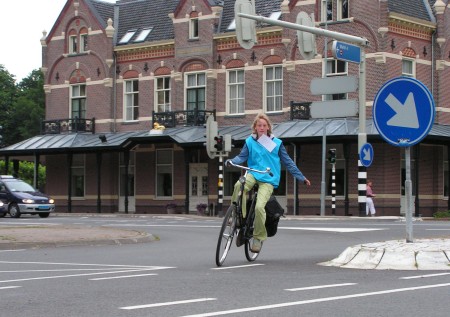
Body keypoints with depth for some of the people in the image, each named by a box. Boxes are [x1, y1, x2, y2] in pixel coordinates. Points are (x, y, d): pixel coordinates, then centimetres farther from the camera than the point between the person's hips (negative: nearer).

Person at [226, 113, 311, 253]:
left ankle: (258, 237, -2)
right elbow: (242, 157, 4)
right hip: (253, 174, 1)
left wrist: (302, 177, 9)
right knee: (239, 185, -34)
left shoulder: (276, 143, 8)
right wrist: (231, 161, -18)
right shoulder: (250, 141, 10)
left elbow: (288, 162, 11)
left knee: (259, 206, -22)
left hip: (268, 179, -1)